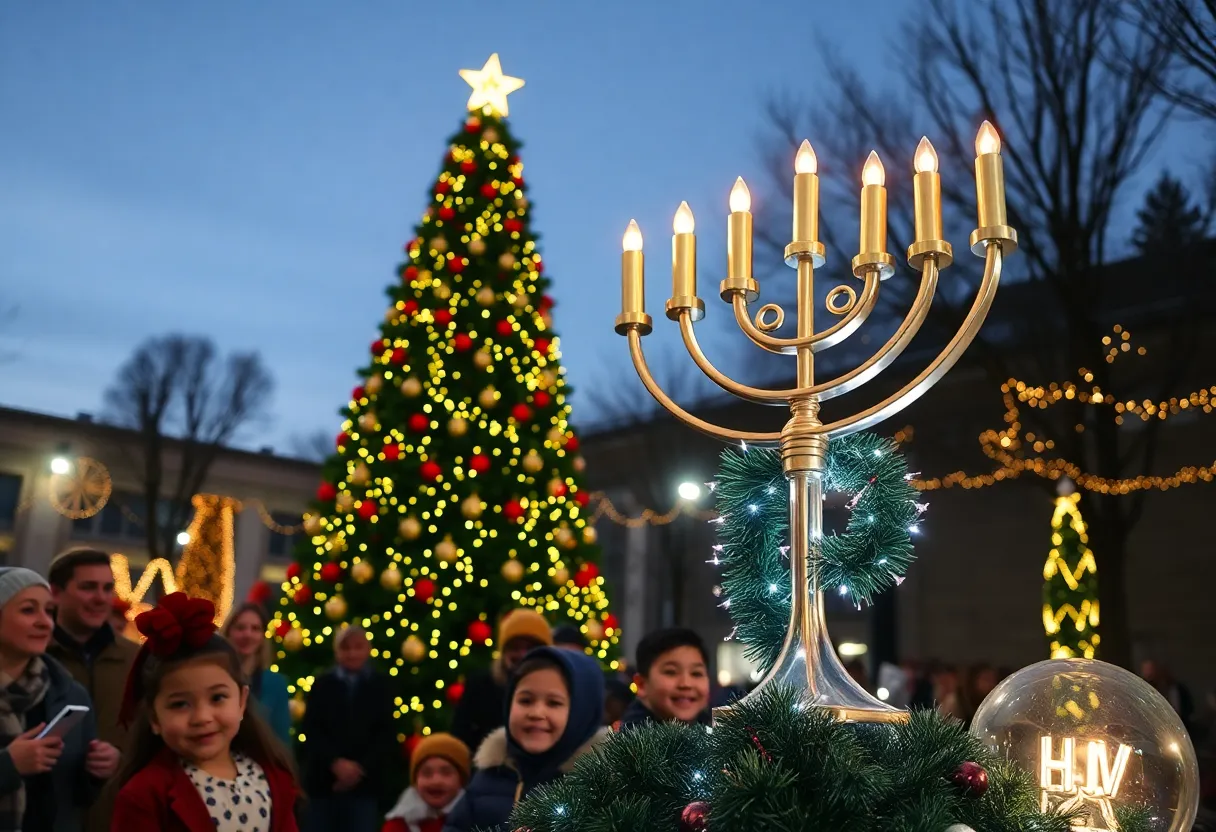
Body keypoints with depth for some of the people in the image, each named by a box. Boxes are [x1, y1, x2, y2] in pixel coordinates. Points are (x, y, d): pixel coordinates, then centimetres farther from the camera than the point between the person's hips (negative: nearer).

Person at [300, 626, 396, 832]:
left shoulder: (381, 686, 7)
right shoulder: (322, 684, 7)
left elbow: (387, 735, 0)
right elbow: (310, 731, -1)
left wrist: (361, 767, -13)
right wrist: (335, 762, -15)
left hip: (364, 781, -1)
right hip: (324, 780, 1)